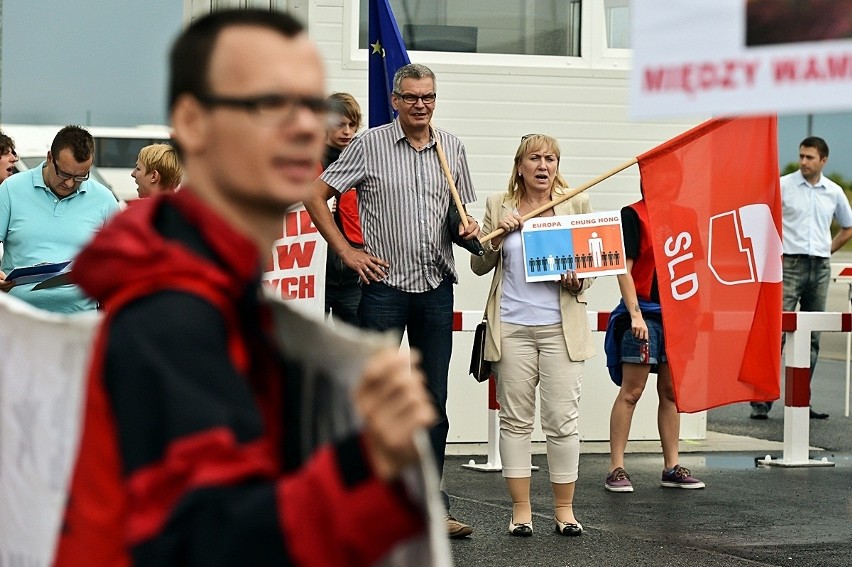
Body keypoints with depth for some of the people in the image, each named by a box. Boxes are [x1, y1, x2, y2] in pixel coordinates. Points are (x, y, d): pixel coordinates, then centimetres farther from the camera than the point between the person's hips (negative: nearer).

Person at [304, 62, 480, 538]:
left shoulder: (452, 148, 10)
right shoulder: (370, 145, -2)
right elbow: (316, 196, -1)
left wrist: (468, 230, -3)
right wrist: (347, 252, -6)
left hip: (437, 288, 4)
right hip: (385, 285, -4)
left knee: (434, 400, 7)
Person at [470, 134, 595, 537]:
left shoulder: (577, 203, 7)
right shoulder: (499, 206, 8)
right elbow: (479, 266, 11)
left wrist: (579, 281, -10)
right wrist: (497, 237, -8)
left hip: (561, 327, -1)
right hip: (512, 327, 1)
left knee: (562, 420, -2)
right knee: (515, 420, 3)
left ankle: (564, 510, 8)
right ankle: (520, 510, 10)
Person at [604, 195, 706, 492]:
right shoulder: (633, 215, -5)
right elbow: (624, 269, -9)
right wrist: (635, 314, -17)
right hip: (644, 312, -6)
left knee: (671, 392, 9)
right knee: (631, 392, -5)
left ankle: (672, 467, 14)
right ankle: (616, 468, -1)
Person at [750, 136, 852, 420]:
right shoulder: (783, 185, -2)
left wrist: (827, 251, 12)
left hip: (820, 269, 4)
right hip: (790, 266, -4)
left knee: (812, 338, 7)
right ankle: (761, 400, -10)